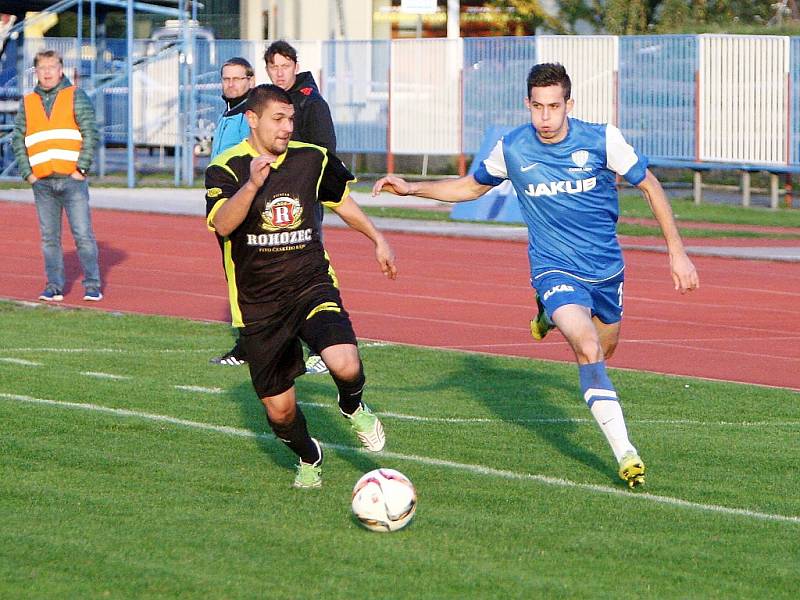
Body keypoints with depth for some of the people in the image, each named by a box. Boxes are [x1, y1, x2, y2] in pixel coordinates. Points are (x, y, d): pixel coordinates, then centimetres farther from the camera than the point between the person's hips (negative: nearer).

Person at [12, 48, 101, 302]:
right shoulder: (27, 103, 13)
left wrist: (82, 169, -9)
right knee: (49, 238, 4)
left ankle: (93, 286, -1)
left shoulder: (76, 97, 4)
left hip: (72, 179, -3)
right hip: (42, 183, 3)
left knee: (83, 234, -5)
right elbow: (18, 140, 12)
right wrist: (27, 173, 1)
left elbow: (90, 133, -1)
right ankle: (54, 287, 9)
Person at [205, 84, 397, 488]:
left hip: (311, 287, 1)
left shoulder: (311, 159, 2)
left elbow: (341, 200, 23)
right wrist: (252, 185, -44)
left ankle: (352, 407, 10)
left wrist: (378, 239, 26)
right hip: (258, 306, -1)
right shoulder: (226, 168, -10)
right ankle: (308, 458, 37)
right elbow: (222, 224, -29)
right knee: (280, 411, 2)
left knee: (346, 366, -27)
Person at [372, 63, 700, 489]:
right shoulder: (512, 149, -8)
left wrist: (677, 251, -1)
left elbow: (649, 185, 0)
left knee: (603, 353, 18)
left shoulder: (601, 140, -12)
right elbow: (472, 186, 13)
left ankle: (552, 315, 48)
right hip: (554, 268, -2)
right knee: (589, 351, -25)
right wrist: (411, 188, 2)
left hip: (606, 266, 2)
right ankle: (624, 453, -22)